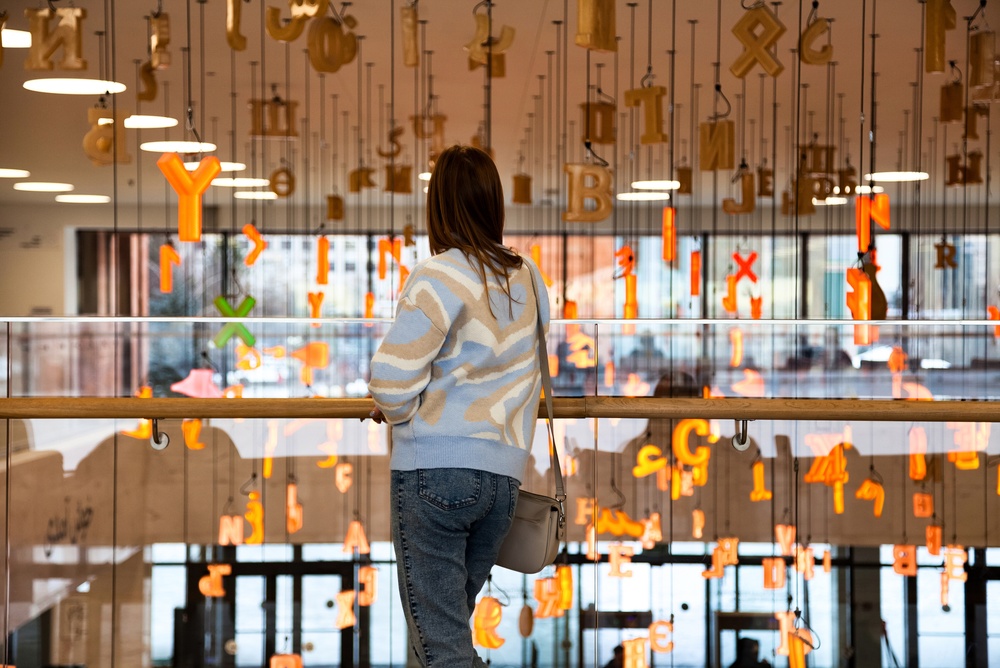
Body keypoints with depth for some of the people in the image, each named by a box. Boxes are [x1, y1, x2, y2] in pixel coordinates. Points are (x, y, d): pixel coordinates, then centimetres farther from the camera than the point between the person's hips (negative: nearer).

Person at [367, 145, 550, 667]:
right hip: (503, 473, 6)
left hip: (434, 469, -6)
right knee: (452, 622, 18)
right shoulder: (526, 276, 8)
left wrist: (396, 412, 5)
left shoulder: (440, 275, -10)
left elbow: (393, 375, -16)